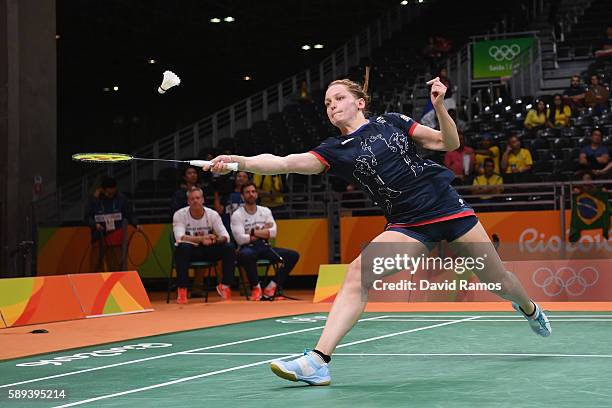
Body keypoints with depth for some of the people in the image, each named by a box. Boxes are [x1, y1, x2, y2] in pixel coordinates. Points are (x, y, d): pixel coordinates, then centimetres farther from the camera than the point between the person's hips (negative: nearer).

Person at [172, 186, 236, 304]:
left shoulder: (212, 214, -6)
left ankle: (225, 286, -12)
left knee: (229, 248, -21)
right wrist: (201, 239, -40)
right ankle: (182, 290, -31)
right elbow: (179, 237, -28)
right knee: (182, 247, -38)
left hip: (208, 250, 3)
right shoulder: (179, 215, -13)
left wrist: (217, 240, -37)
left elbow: (225, 236, -12)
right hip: (189, 250, -3)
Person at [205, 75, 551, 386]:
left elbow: (450, 144, 6)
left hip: (447, 205, 0)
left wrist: (439, 106, -10)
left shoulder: (391, 122, 4)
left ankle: (531, 309, 47)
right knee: (358, 273, -24)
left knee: (498, 280, 9)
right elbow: (284, 162, -13)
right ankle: (318, 361, -29)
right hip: (407, 225, 0)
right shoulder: (335, 151, 2)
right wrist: (240, 161, -27)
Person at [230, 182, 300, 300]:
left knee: (293, 255, -13)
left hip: (264, 247, 5)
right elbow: (240, 239, -15)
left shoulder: (265, 211, 11)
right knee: (246, 255, -42)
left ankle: (271, 287, -15)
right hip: (247, 248, -5)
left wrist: (253, 232, -9)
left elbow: (273, 233, -1)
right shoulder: (237, 215, -2)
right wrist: (264, 231, -5)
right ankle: (256, 287, -20)